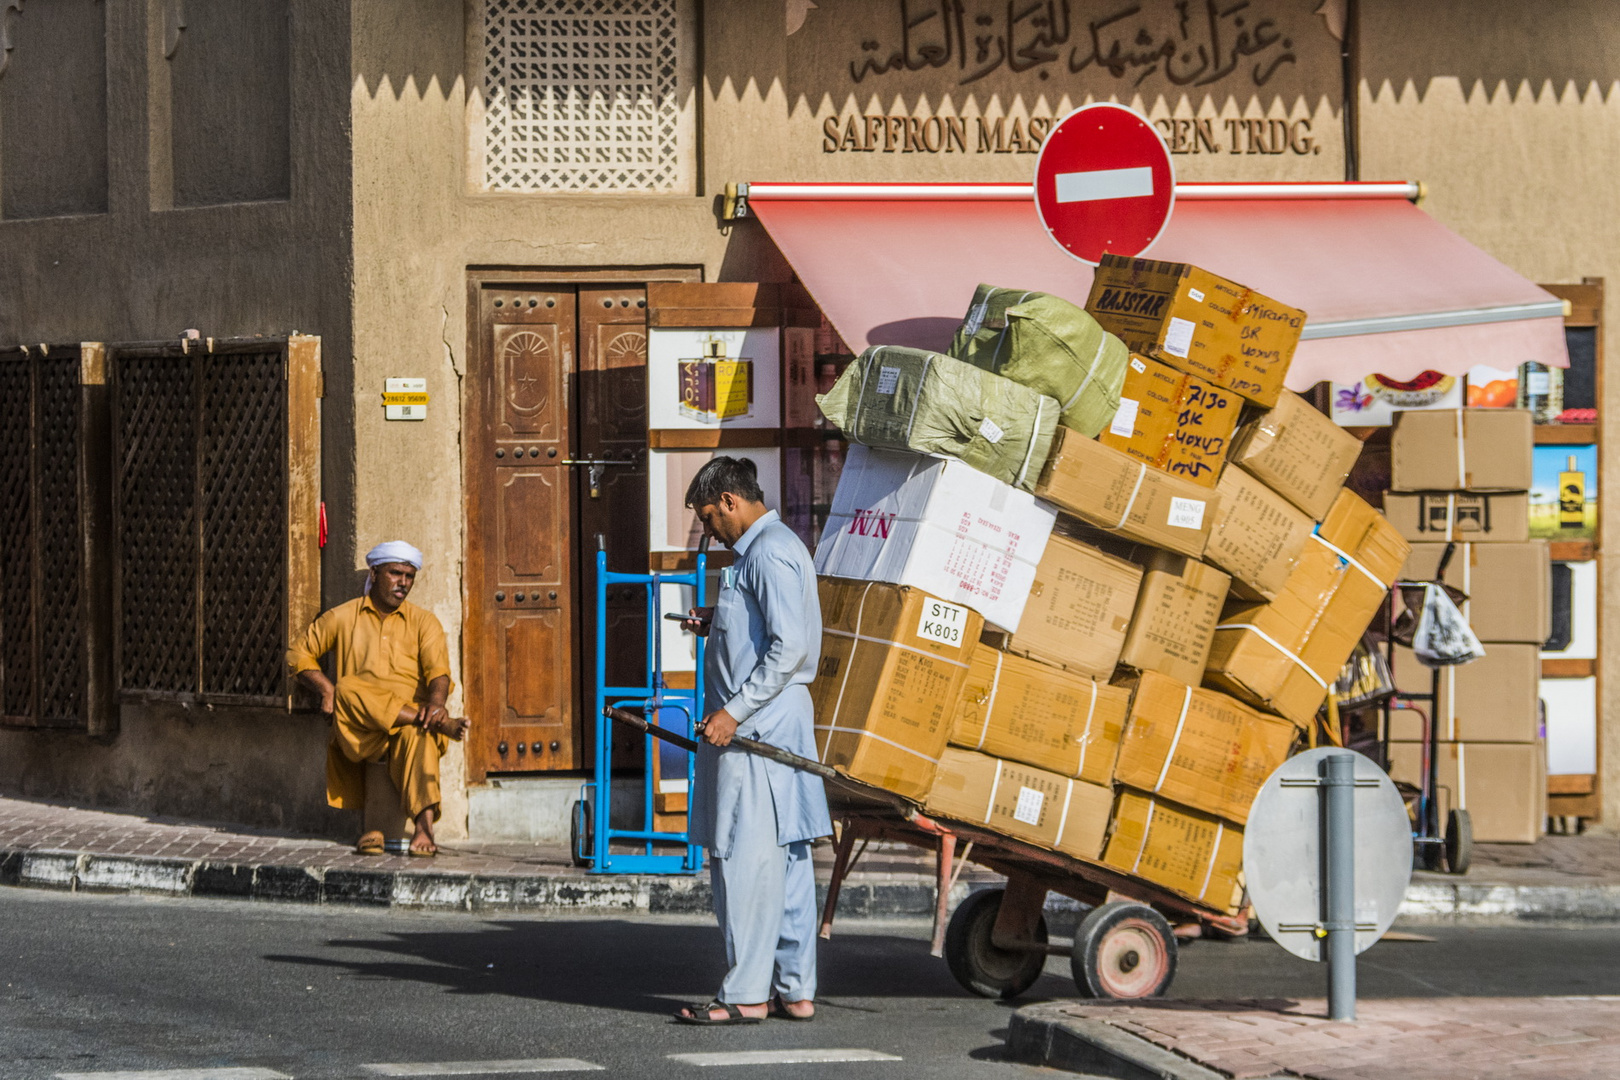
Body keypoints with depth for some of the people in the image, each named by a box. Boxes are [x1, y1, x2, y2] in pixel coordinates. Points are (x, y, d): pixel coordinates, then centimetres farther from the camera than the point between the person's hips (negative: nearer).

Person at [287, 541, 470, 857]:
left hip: (411, 720, -1)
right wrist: (327, 690, 1)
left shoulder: (423, 623, 17)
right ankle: (441, 724, -36)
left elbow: (438, 670, 2)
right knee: (348, 688, -33)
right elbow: (299, 653, 21)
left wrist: (436, 702, -23)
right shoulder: (342, 618, 17)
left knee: (417, 735, -38)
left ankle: (425, 825, -52)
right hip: (360, 730, 1)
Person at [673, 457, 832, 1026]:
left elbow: (790, 648, -21)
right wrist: (715, 626, 15)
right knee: (786, 856, 10)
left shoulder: (769, 553, -14)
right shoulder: (773, 547, 19)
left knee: (745, 856, -8)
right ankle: (795, 989, 13)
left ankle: (745, 994, -7)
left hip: (756, 725, -11)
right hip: (774, 725, 11)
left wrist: (734, 711, -22)